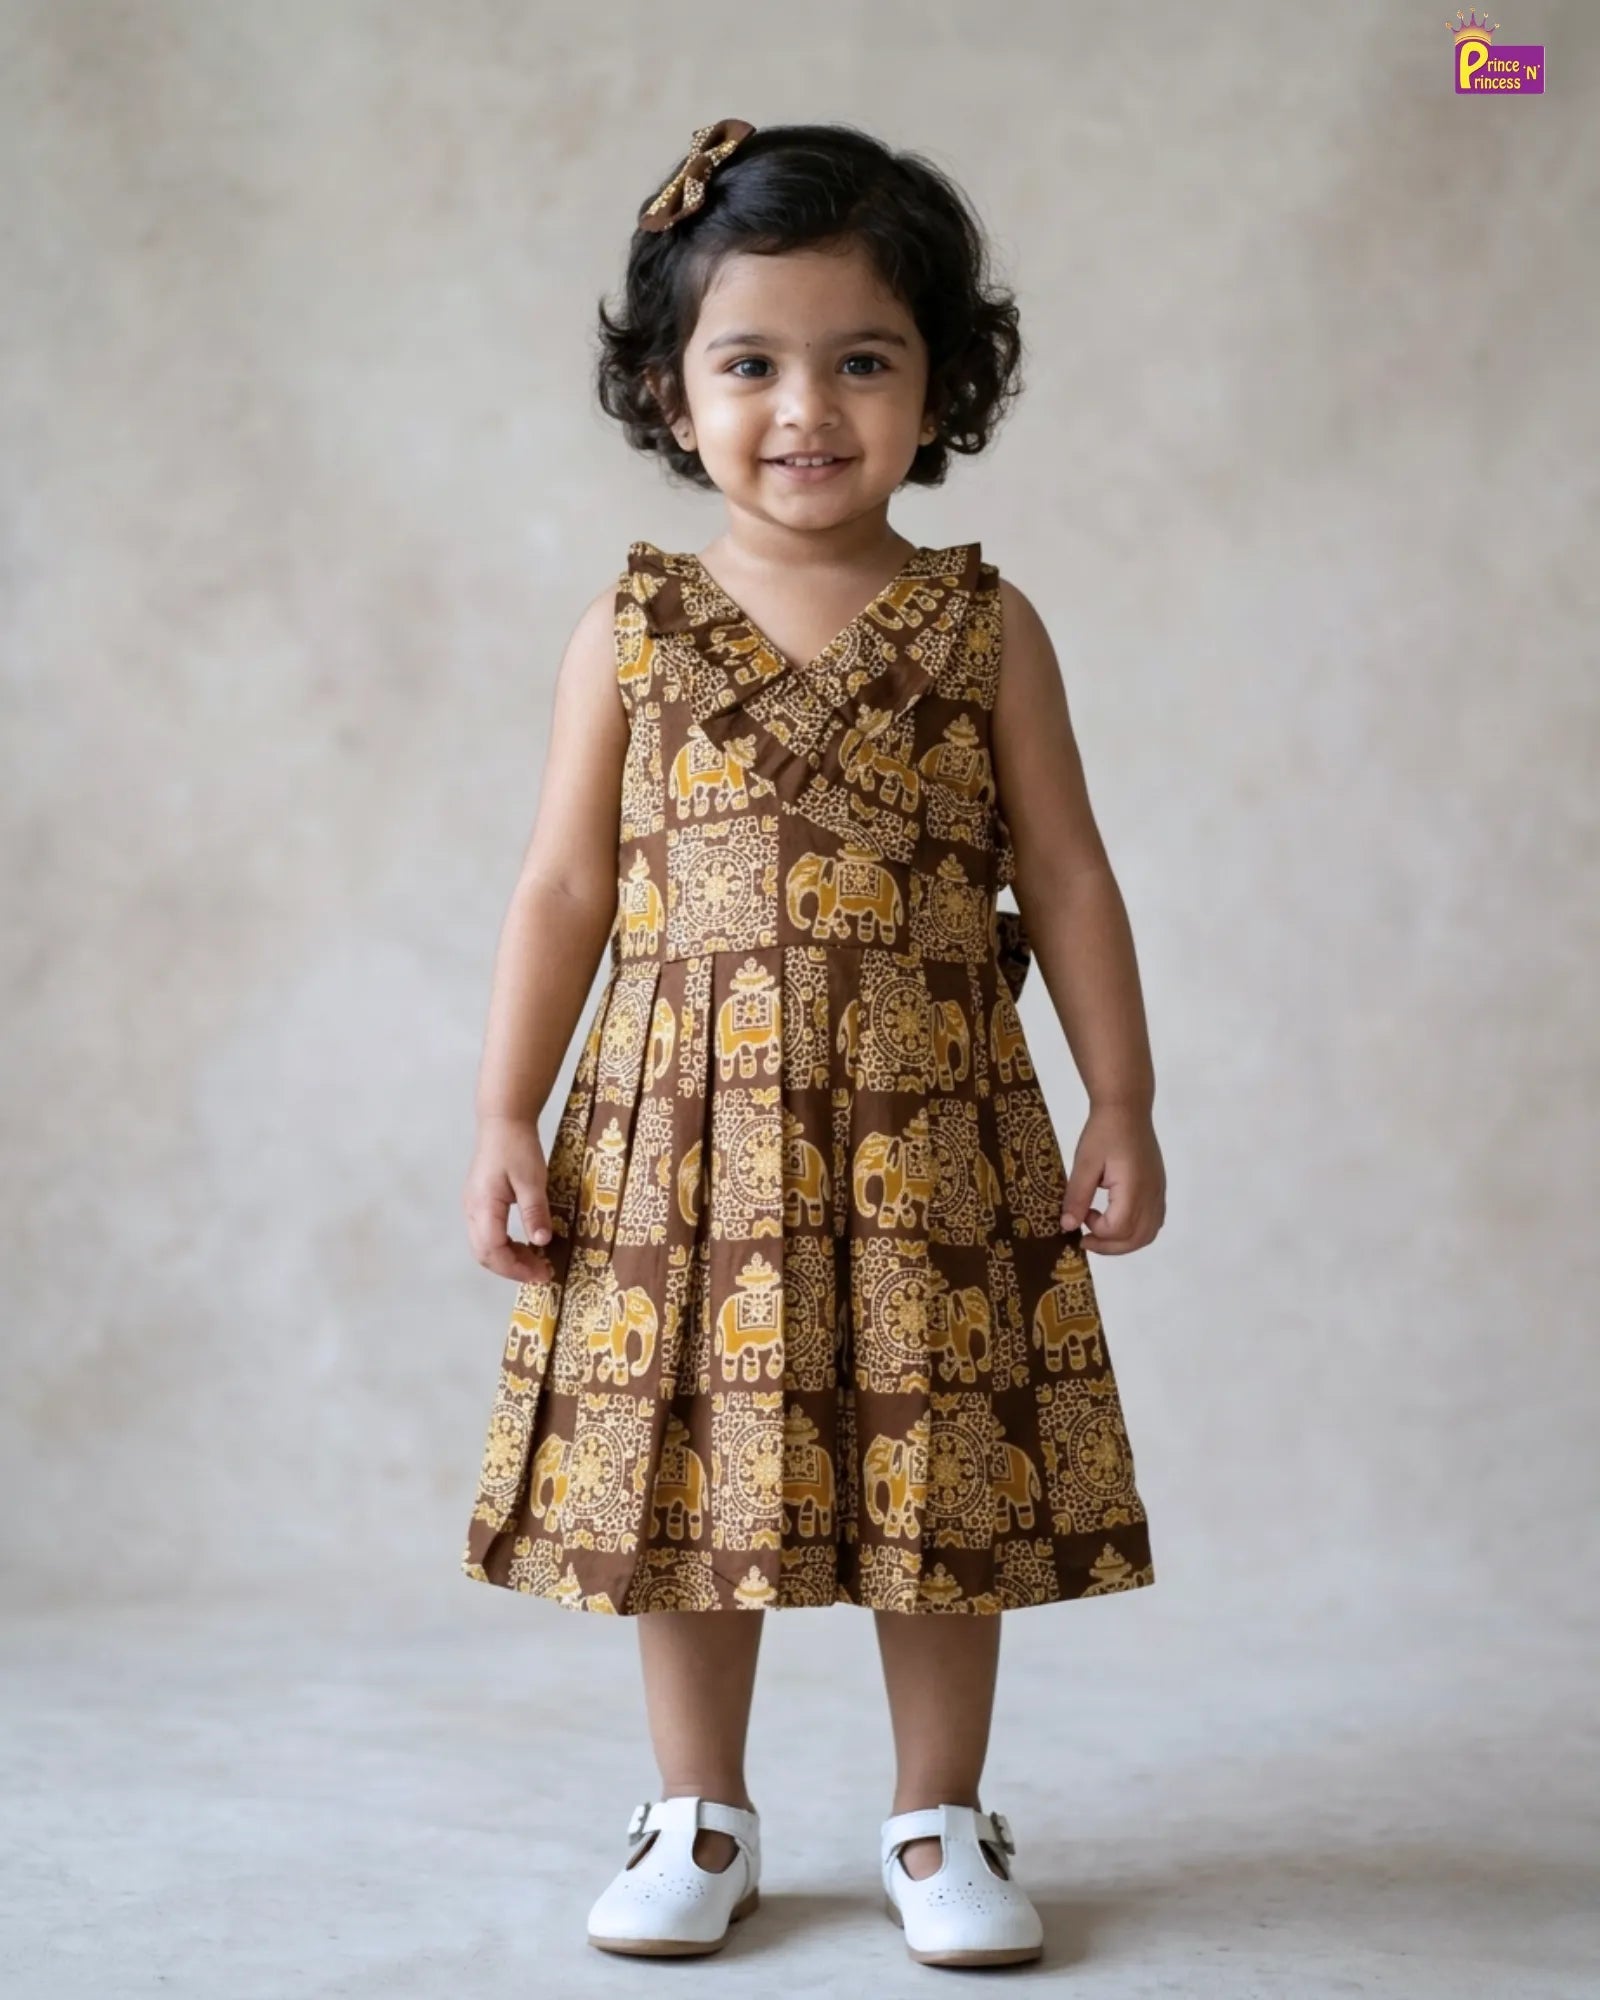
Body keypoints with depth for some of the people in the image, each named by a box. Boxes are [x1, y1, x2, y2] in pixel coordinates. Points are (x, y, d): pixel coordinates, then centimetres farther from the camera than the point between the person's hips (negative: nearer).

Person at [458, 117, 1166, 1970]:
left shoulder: (984, 625, 2)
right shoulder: (630, 630, 2)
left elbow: (1064, 876, 4)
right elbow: (565, 884, 4)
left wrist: (1121, 1104, 0)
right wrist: (506, 1118, 0)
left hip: (933, 1136, 0)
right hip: (685, 1133, 1)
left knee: (948, 1470, 5)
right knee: (684, 1465, 7)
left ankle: (940, 1819, 23)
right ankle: (701, 1816, 26)